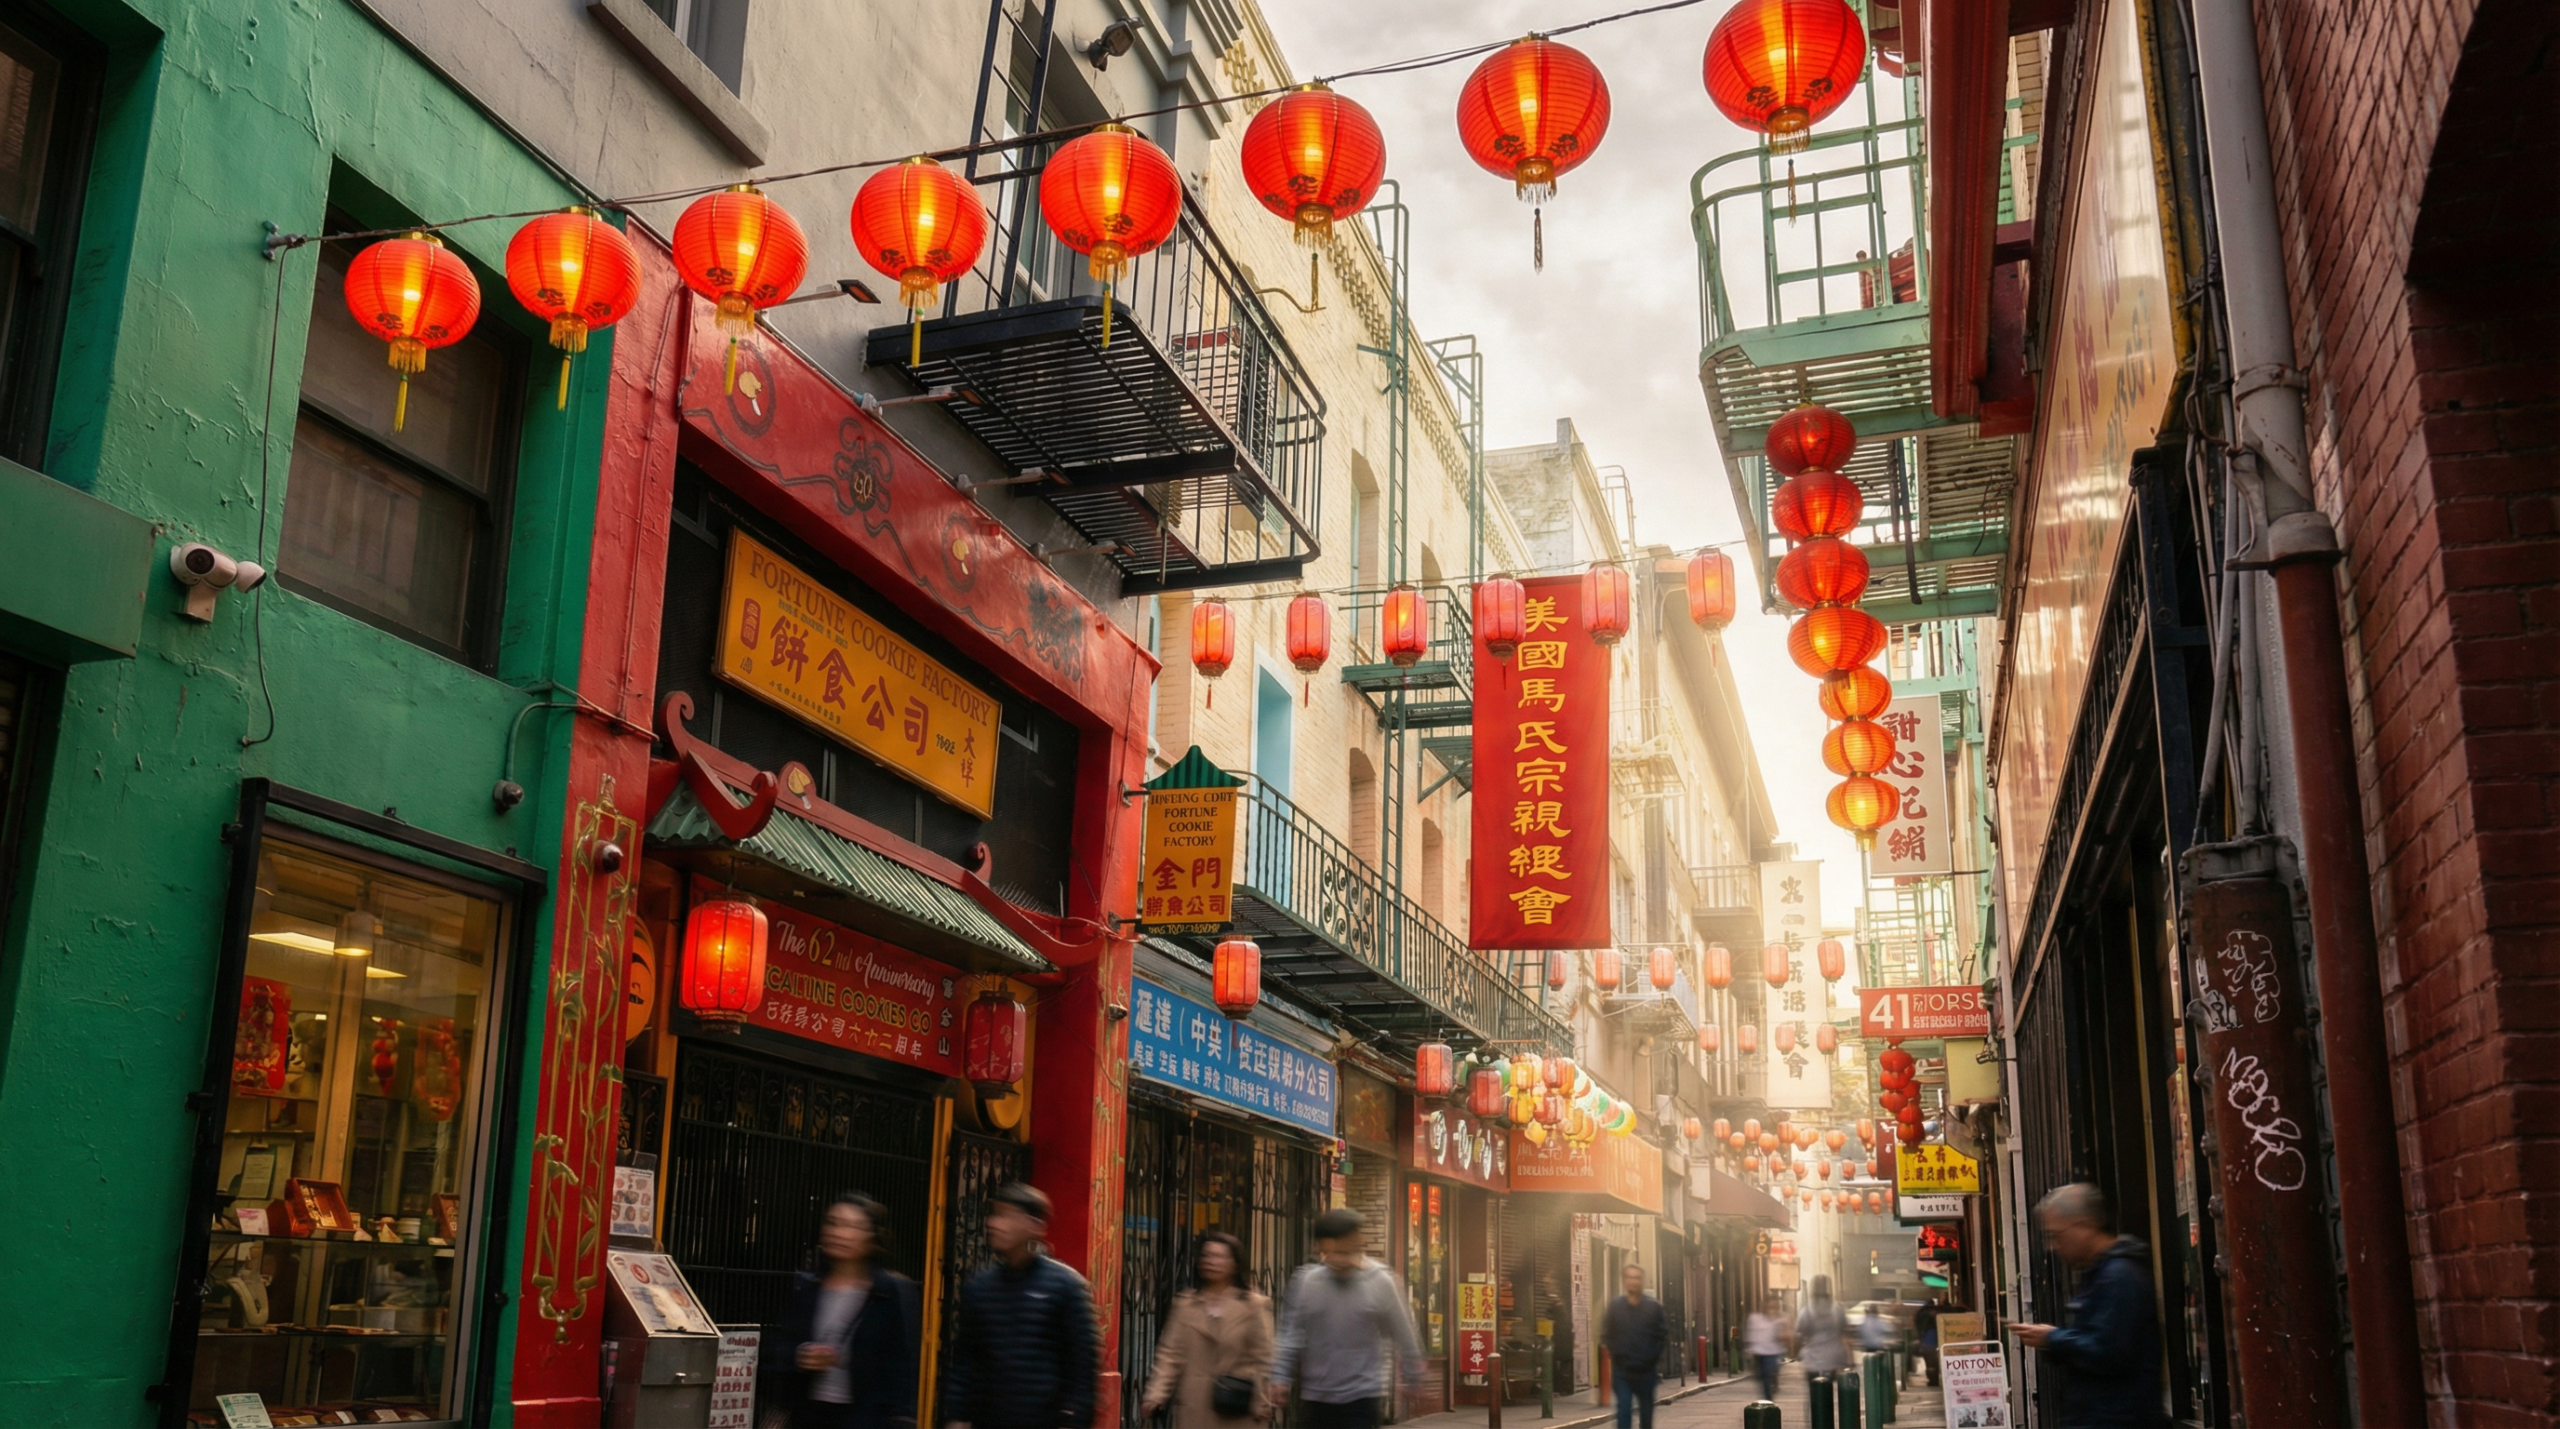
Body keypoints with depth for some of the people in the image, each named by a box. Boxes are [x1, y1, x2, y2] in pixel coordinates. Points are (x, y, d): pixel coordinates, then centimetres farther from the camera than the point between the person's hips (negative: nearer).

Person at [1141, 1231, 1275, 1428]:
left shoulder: (1252, 1306, 4)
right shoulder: (1186, 1305, 8)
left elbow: (1260, 1358, 2)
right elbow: (1171, 1354, 4)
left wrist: (1261, 1403, -3)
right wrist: (1157, 1394, -7)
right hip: (1194, 1411, 2)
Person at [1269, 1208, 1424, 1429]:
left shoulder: (1381, 1282, -6)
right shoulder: (1305, 1282, -3)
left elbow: (1403, 1335, 4)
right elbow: (1290, 1334, -2)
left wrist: (1413, 1378, 12)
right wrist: (1280, 1377, -10)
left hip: (1362, 1398, -3)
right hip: (1315, 1397, 3)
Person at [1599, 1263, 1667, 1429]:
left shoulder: (1653, 1306, 0)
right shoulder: (1615, 1306, 2)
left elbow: (1663, 1335, 1)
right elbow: (1606, 1335, 6)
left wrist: (1654, 1356, -7)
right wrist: (1615, 1353, -5)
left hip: (1646, 1371, 1)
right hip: (1622, 1371, -1)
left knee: (1647, 1412, 11)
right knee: (1624, 1410, -10)